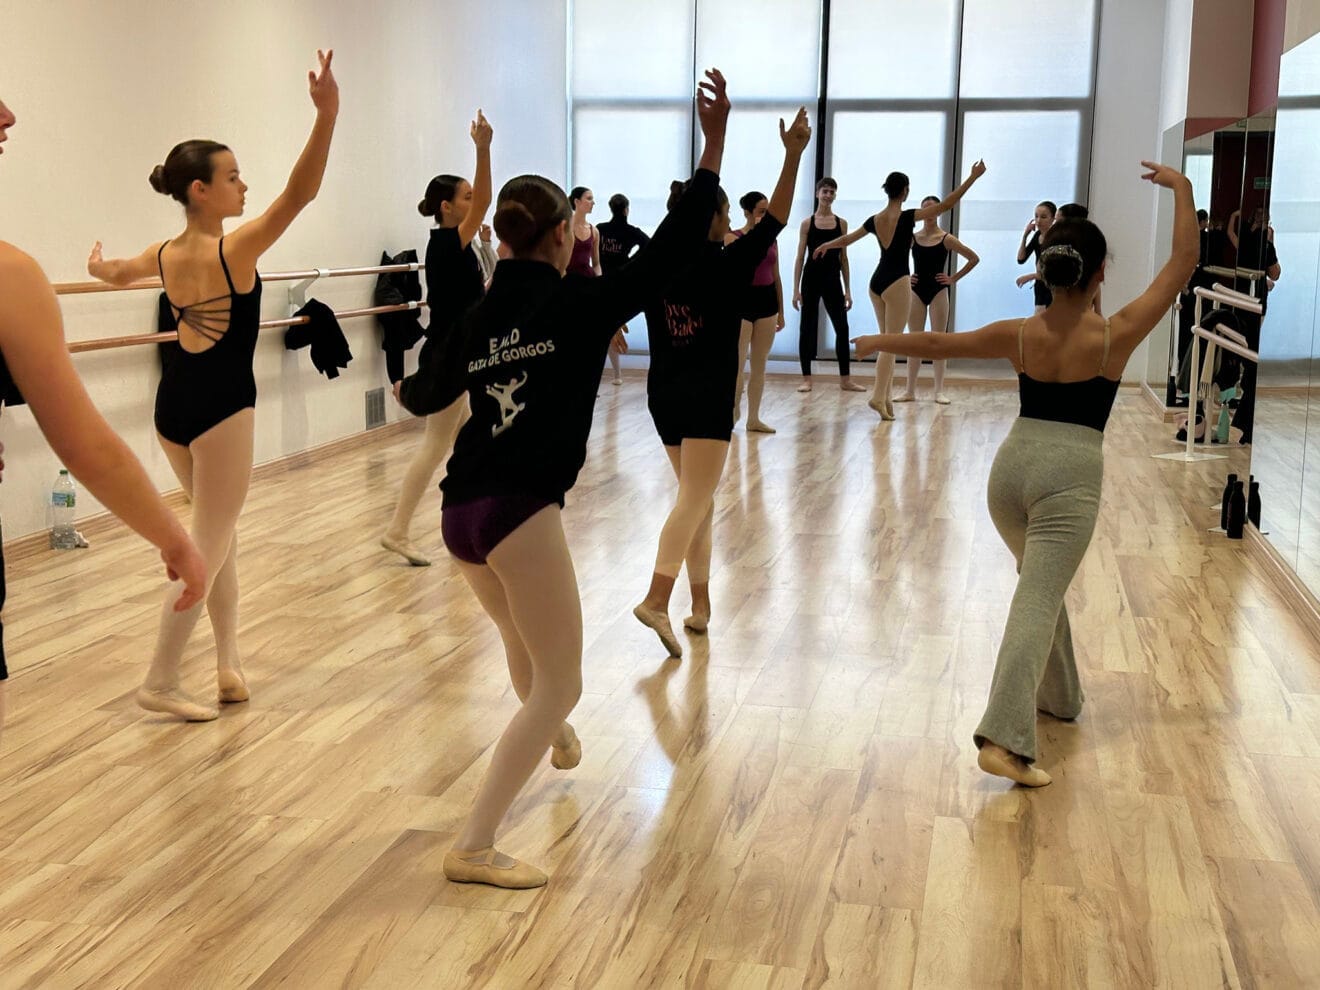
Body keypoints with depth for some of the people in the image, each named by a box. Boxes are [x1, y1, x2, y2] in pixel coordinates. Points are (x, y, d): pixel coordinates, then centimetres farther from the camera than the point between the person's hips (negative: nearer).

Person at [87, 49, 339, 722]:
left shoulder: (165, 255, 4)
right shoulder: (235, 249, -17)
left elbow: (115, 273, 27)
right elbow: (300, 193, -26)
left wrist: (97, 265, 51)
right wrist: (326, 113, -34)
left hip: (173, 404, 8)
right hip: (219, 407, -8)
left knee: (218, 530, 20)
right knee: (209, 546, 1)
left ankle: (228, 664, 22)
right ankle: (160, 683, 6)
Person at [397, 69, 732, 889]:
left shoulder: (480, 318, 13)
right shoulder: (580, 305, -4)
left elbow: (431, 392, 29)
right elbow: (670, 251, -8)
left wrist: (407, 389, 54)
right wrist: (715, 142, -5)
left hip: (462, 511, 8)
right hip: (520, 511, -8)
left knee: (524, 639, 33)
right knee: (559, 684, 2)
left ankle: (556, 736, 60)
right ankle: (475, 846, -2)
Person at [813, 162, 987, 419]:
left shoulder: (875, 220, 7)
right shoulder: (907, 217, -11)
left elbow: (848, 238, 23)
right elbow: (946, 205, -14)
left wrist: (825, 245, 43)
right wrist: (973, 177, -11)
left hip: (877, 282, 7)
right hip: (897, 283, -7)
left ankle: (885, 396, 14)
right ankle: (879, 396, -14)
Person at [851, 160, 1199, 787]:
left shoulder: (1019, 336, 1)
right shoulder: (1117, 336, -7)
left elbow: (936, 343, 11)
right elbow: (1183, 263, 1)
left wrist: (878, 342, 28)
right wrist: (1181, 190, 10)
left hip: (1013, 465, 5)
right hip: (1071, 477, -4)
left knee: (1042, 584, 26)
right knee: (1037, 602, -9)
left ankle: (1060, 698, 41)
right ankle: (1003, 738, -20)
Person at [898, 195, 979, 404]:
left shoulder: (946, 239, -4)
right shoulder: (912, 237, 2)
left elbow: (974, 259, 0)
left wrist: (954, 278, -3)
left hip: (938, 292, -2)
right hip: (916, 292, 2)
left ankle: (939, 391, 4)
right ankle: (910, 390, 8)